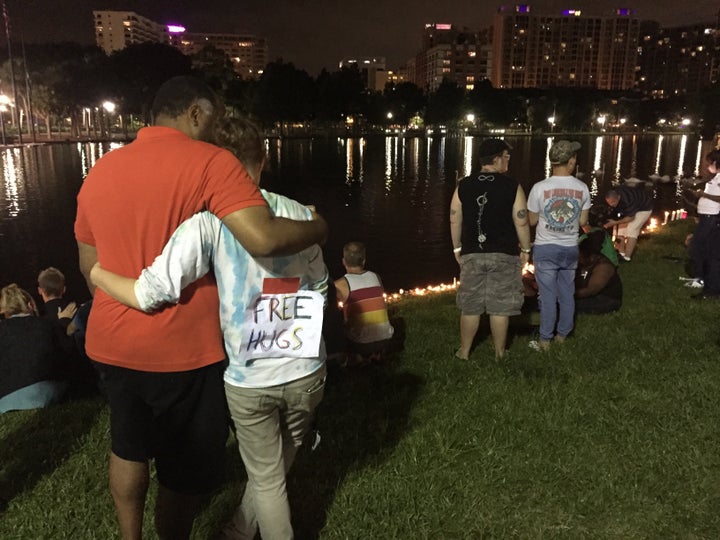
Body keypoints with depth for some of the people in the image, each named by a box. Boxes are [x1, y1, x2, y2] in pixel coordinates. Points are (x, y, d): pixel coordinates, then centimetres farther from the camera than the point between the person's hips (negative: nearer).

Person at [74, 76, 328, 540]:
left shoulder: (100, 171, 6)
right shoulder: (210, 162, -15)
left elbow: (90, 267, 13)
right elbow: (264, 239, -29)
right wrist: (317, 228, -10)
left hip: (110, 345, 7)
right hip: (181, 350, -6)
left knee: (129, 448, 29)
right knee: (184, 471, 16)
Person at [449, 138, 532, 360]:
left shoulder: (463, 186, 0)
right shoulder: (512, 187, -7)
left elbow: (455, 221, 3)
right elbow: (521, 223, -6)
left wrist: (457, 248, 15)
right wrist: (525, 250, 7)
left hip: (472, 254, 2)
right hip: (504, 255, -2)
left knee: (470, 306, 11)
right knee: (500, 307, 8)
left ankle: (464, 352, 22)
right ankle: (499, 353, 20)